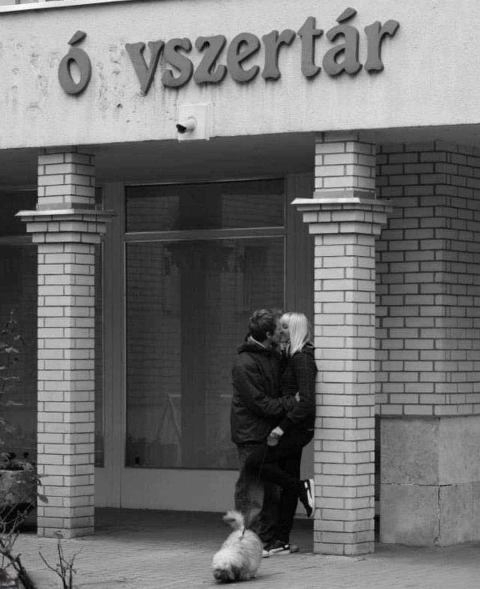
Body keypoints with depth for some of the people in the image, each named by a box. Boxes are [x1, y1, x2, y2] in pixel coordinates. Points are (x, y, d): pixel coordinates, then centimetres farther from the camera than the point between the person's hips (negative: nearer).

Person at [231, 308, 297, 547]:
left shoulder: (275, 355, 10)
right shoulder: (245, 364, -18)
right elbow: (261, 404, -20)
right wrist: (292, 402, -18)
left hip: (270, 433, 9)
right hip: (252, 435, -9)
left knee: (270, 490, 13)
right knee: (251, 491, -5)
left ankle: (269, 539, 21)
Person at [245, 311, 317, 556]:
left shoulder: (302, 359, -15)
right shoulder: (292, 356, 15)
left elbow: (307, 401, -22)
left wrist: (282, 427, -24)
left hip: (298, 427, -9)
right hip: (293, 428, 9)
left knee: (254, 464, -14)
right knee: (287, 480, 9)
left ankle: (303, 488, -6)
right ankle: (282, 540, 11)